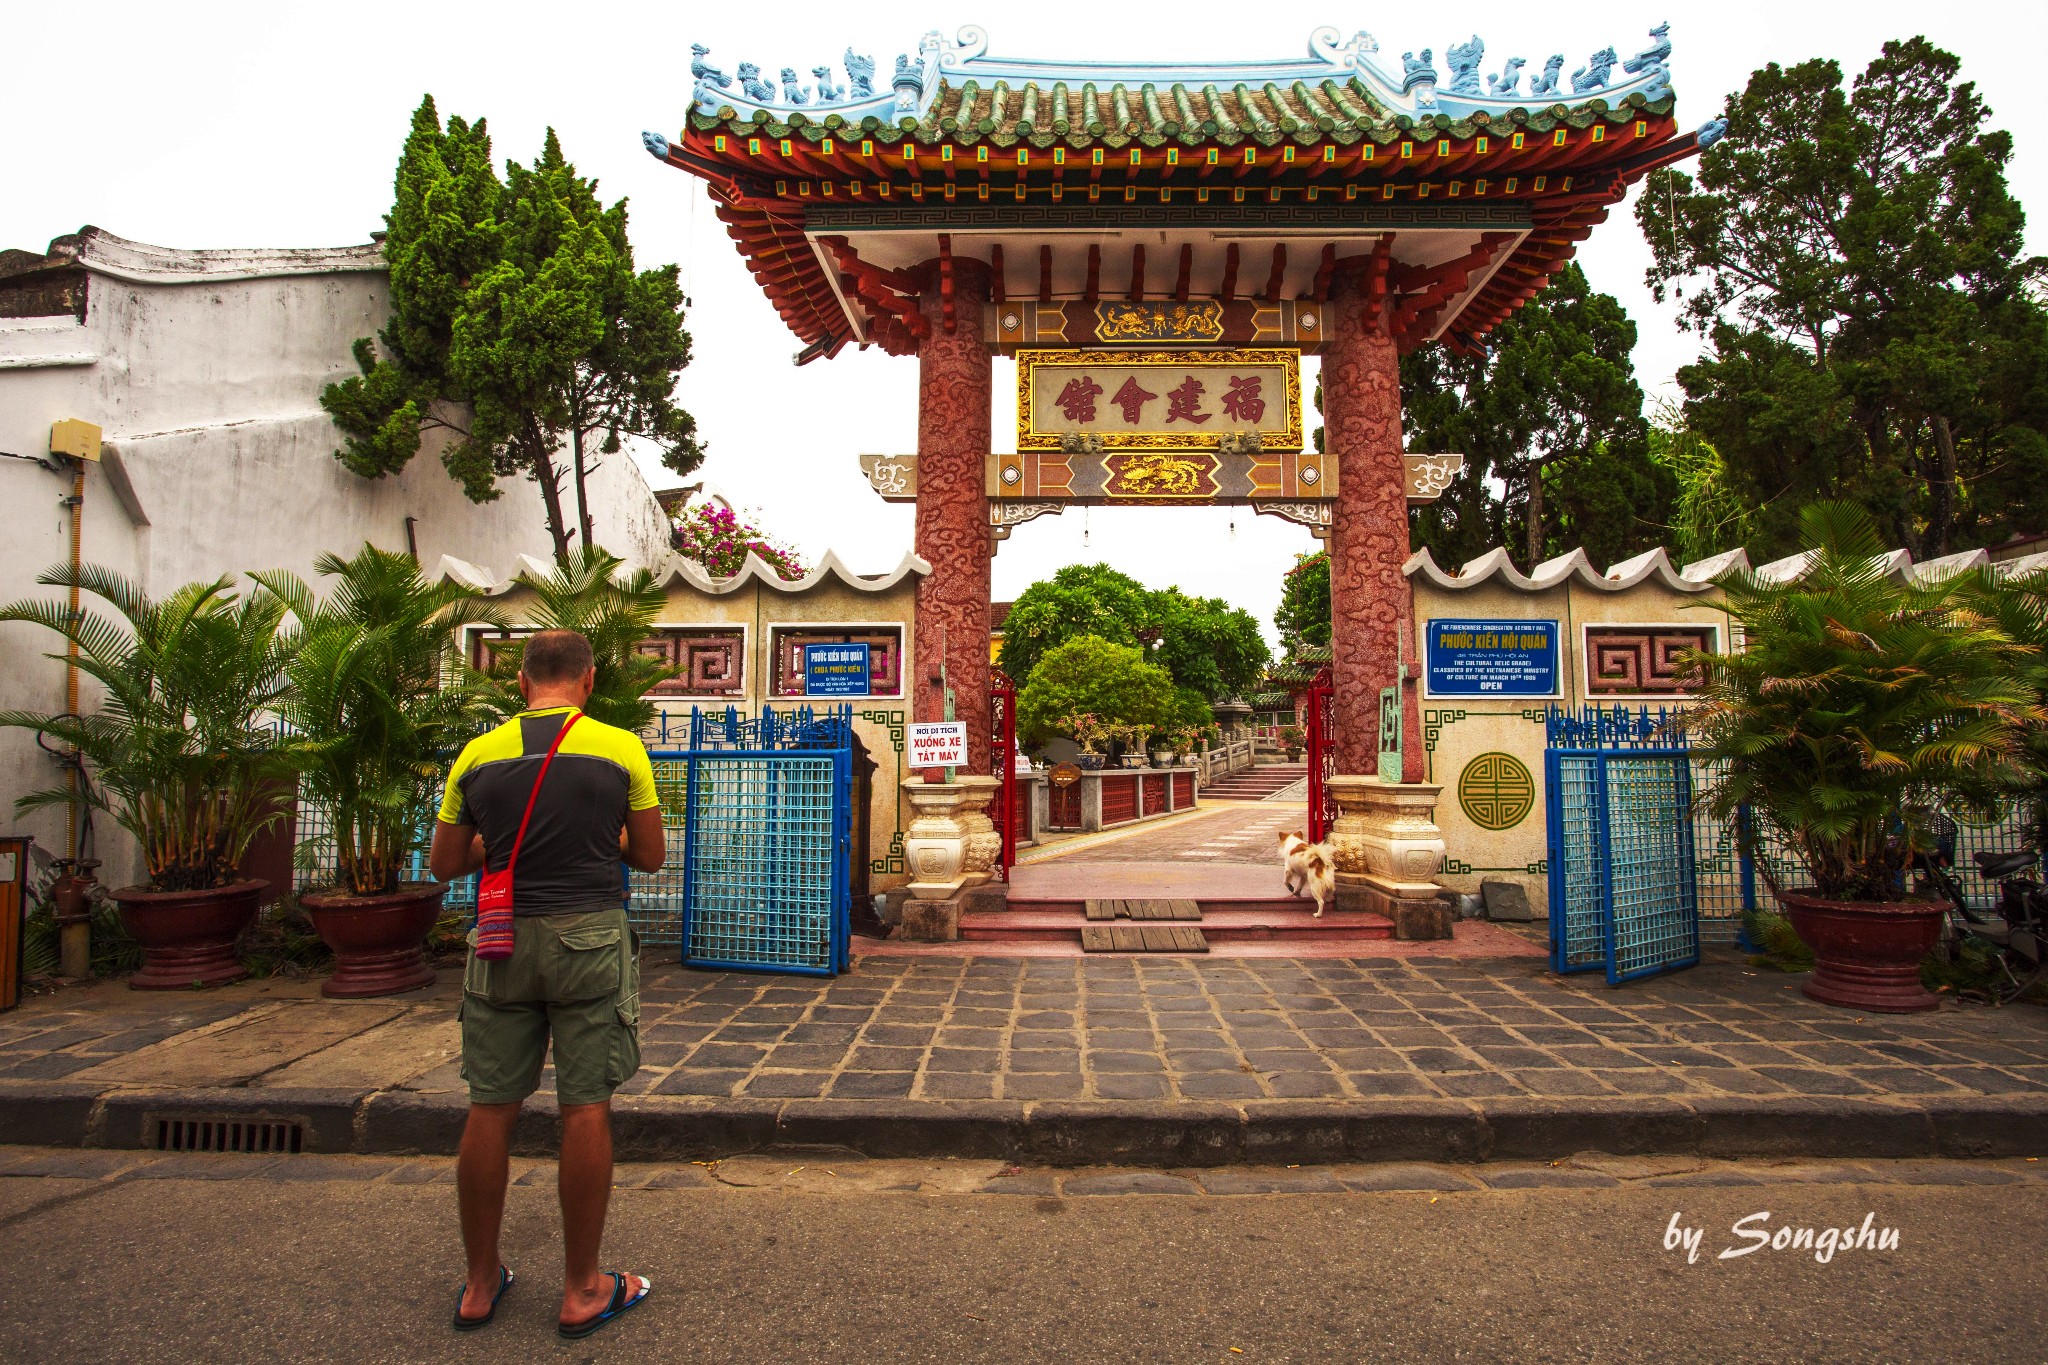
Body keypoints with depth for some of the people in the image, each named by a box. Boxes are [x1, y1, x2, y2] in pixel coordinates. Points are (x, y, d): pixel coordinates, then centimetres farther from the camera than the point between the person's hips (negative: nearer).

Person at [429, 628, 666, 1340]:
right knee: (586, 1108, 4)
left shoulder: (477, 757, 3)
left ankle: (480, 1284, 27)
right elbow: (650, 856, 3)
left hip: (502, 940, 3)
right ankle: (582, 1290, 16)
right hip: (590, 935, -3)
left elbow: (444, 863, 11)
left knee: (489, 1109, 12)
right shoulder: (620, 749, -4)